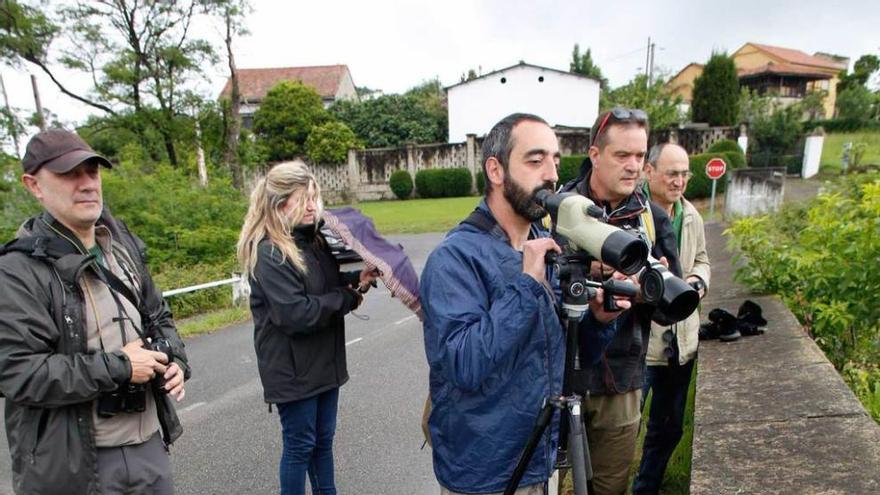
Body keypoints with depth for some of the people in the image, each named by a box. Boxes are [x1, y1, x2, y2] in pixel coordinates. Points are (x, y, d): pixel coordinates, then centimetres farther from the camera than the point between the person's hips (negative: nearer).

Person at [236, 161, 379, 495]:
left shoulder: (313, 239, 6)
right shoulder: (268, 253, -20)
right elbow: (295, 314, -26)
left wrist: (356, 278, -6)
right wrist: (349, 297, -18)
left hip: (324, 362, 8)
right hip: (293, 369, -7)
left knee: (323, 439, 20)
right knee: (299, 445, 10)